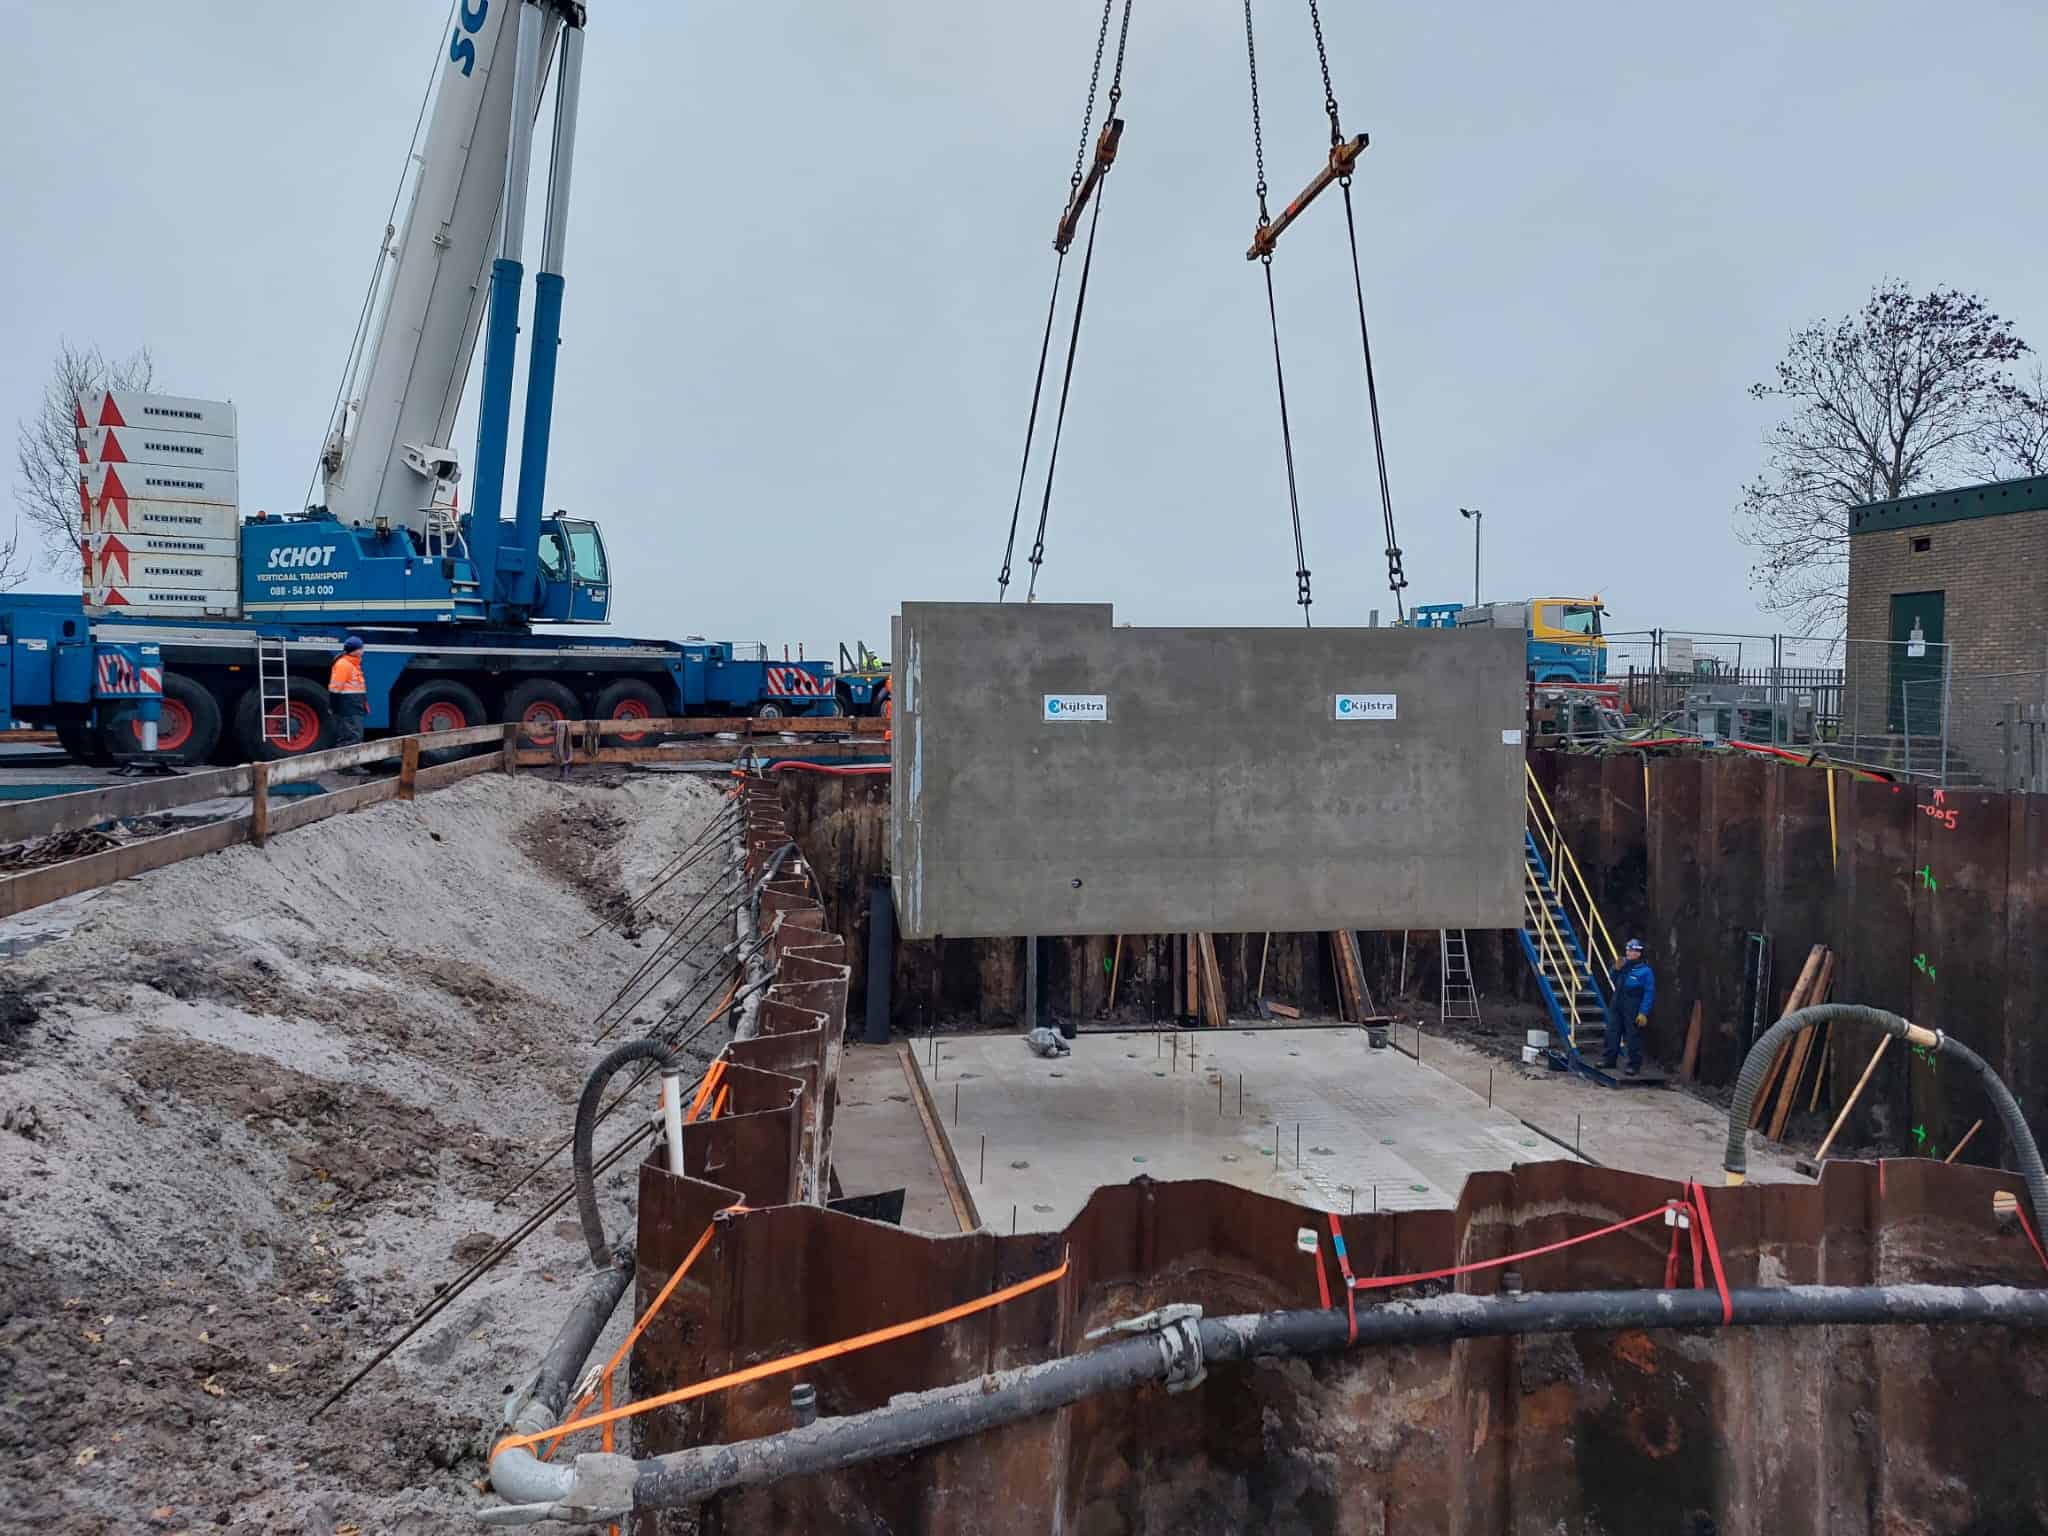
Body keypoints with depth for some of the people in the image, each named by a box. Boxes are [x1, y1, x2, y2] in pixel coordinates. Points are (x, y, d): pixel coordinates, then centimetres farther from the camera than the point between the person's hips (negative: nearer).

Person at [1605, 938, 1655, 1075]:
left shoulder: (1645, 971, -14)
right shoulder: (1624, 964, 6)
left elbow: (1649, 993, -15)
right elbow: (1614, 980, 18)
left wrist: (1644, 1013, -18)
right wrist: (1617, 968, -2)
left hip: (1633, 1010, -7)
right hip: (1618, 1006, 7)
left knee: (1633, 1037, 0)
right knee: (1613, 1033, 13)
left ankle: (1634, 1064, 10)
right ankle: (1609, 1059, 24)